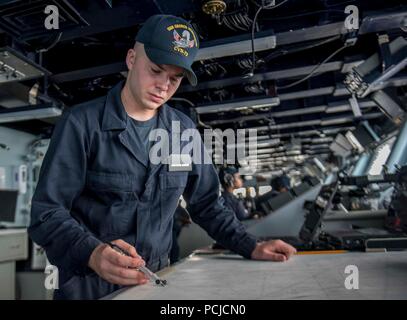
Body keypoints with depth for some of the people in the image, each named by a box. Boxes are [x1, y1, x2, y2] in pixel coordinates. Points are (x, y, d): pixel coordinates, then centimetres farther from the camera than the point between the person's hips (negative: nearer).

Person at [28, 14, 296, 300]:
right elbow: (47, 212, -15)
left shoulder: (184, 130, 0)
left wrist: (251, 248, 0)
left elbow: (206, 204, 8)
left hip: (156, 281, 4)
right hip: (90, 287, -3)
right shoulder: (82, 123, -12)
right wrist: (92, 253, -32)